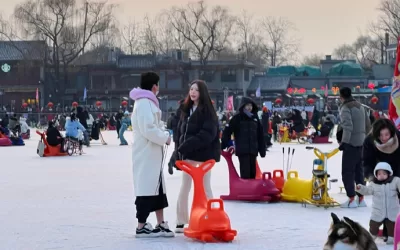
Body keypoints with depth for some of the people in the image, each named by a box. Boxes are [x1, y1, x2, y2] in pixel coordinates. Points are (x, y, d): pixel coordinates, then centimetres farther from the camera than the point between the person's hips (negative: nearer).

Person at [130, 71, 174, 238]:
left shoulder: (147, 102, 19)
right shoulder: (145, 103, -15)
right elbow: (148, 129, -23)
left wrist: (164, 134, 6)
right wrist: (165, 138, -12)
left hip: (151, 153, 11)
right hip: (146, 154, -11)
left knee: (157, 188, 12)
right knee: (147, 188, -6)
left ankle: (160, 224, 17)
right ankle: (141, 227, -1)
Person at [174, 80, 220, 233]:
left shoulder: (207, 110, -9)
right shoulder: (186, 109, 12)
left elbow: (207, 134, -20)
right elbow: (180, 131, 14)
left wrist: (186, 146, -22)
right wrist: (181, 148, 2)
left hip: (204, 153, -7)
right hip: (188, 154, 7)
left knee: (205, 187, -2)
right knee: (184, 187, 9)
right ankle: (181, 222, 15)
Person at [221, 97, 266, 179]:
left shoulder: (255, 118, 12)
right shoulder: (237, 118, -2)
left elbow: (260, 135, 16)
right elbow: (227, 131, -6)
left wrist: (262, 150, 14)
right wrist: (223, 146, -10)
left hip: (253, 150, 5)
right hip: (242, 150, -5)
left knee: (252, 172, 8)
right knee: (245, 172, -11)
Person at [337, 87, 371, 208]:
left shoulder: (345, 108, -12)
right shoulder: (360, 106, 12)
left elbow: (348, 127, -22)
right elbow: (368, 124, 16)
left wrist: (344, 142, -20)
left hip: (351, 143, -8)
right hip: (361, 143, 8)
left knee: (347, 172, -3)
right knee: (359, 171, 14)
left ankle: (351, 200, -6)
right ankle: (361, 199, 15)